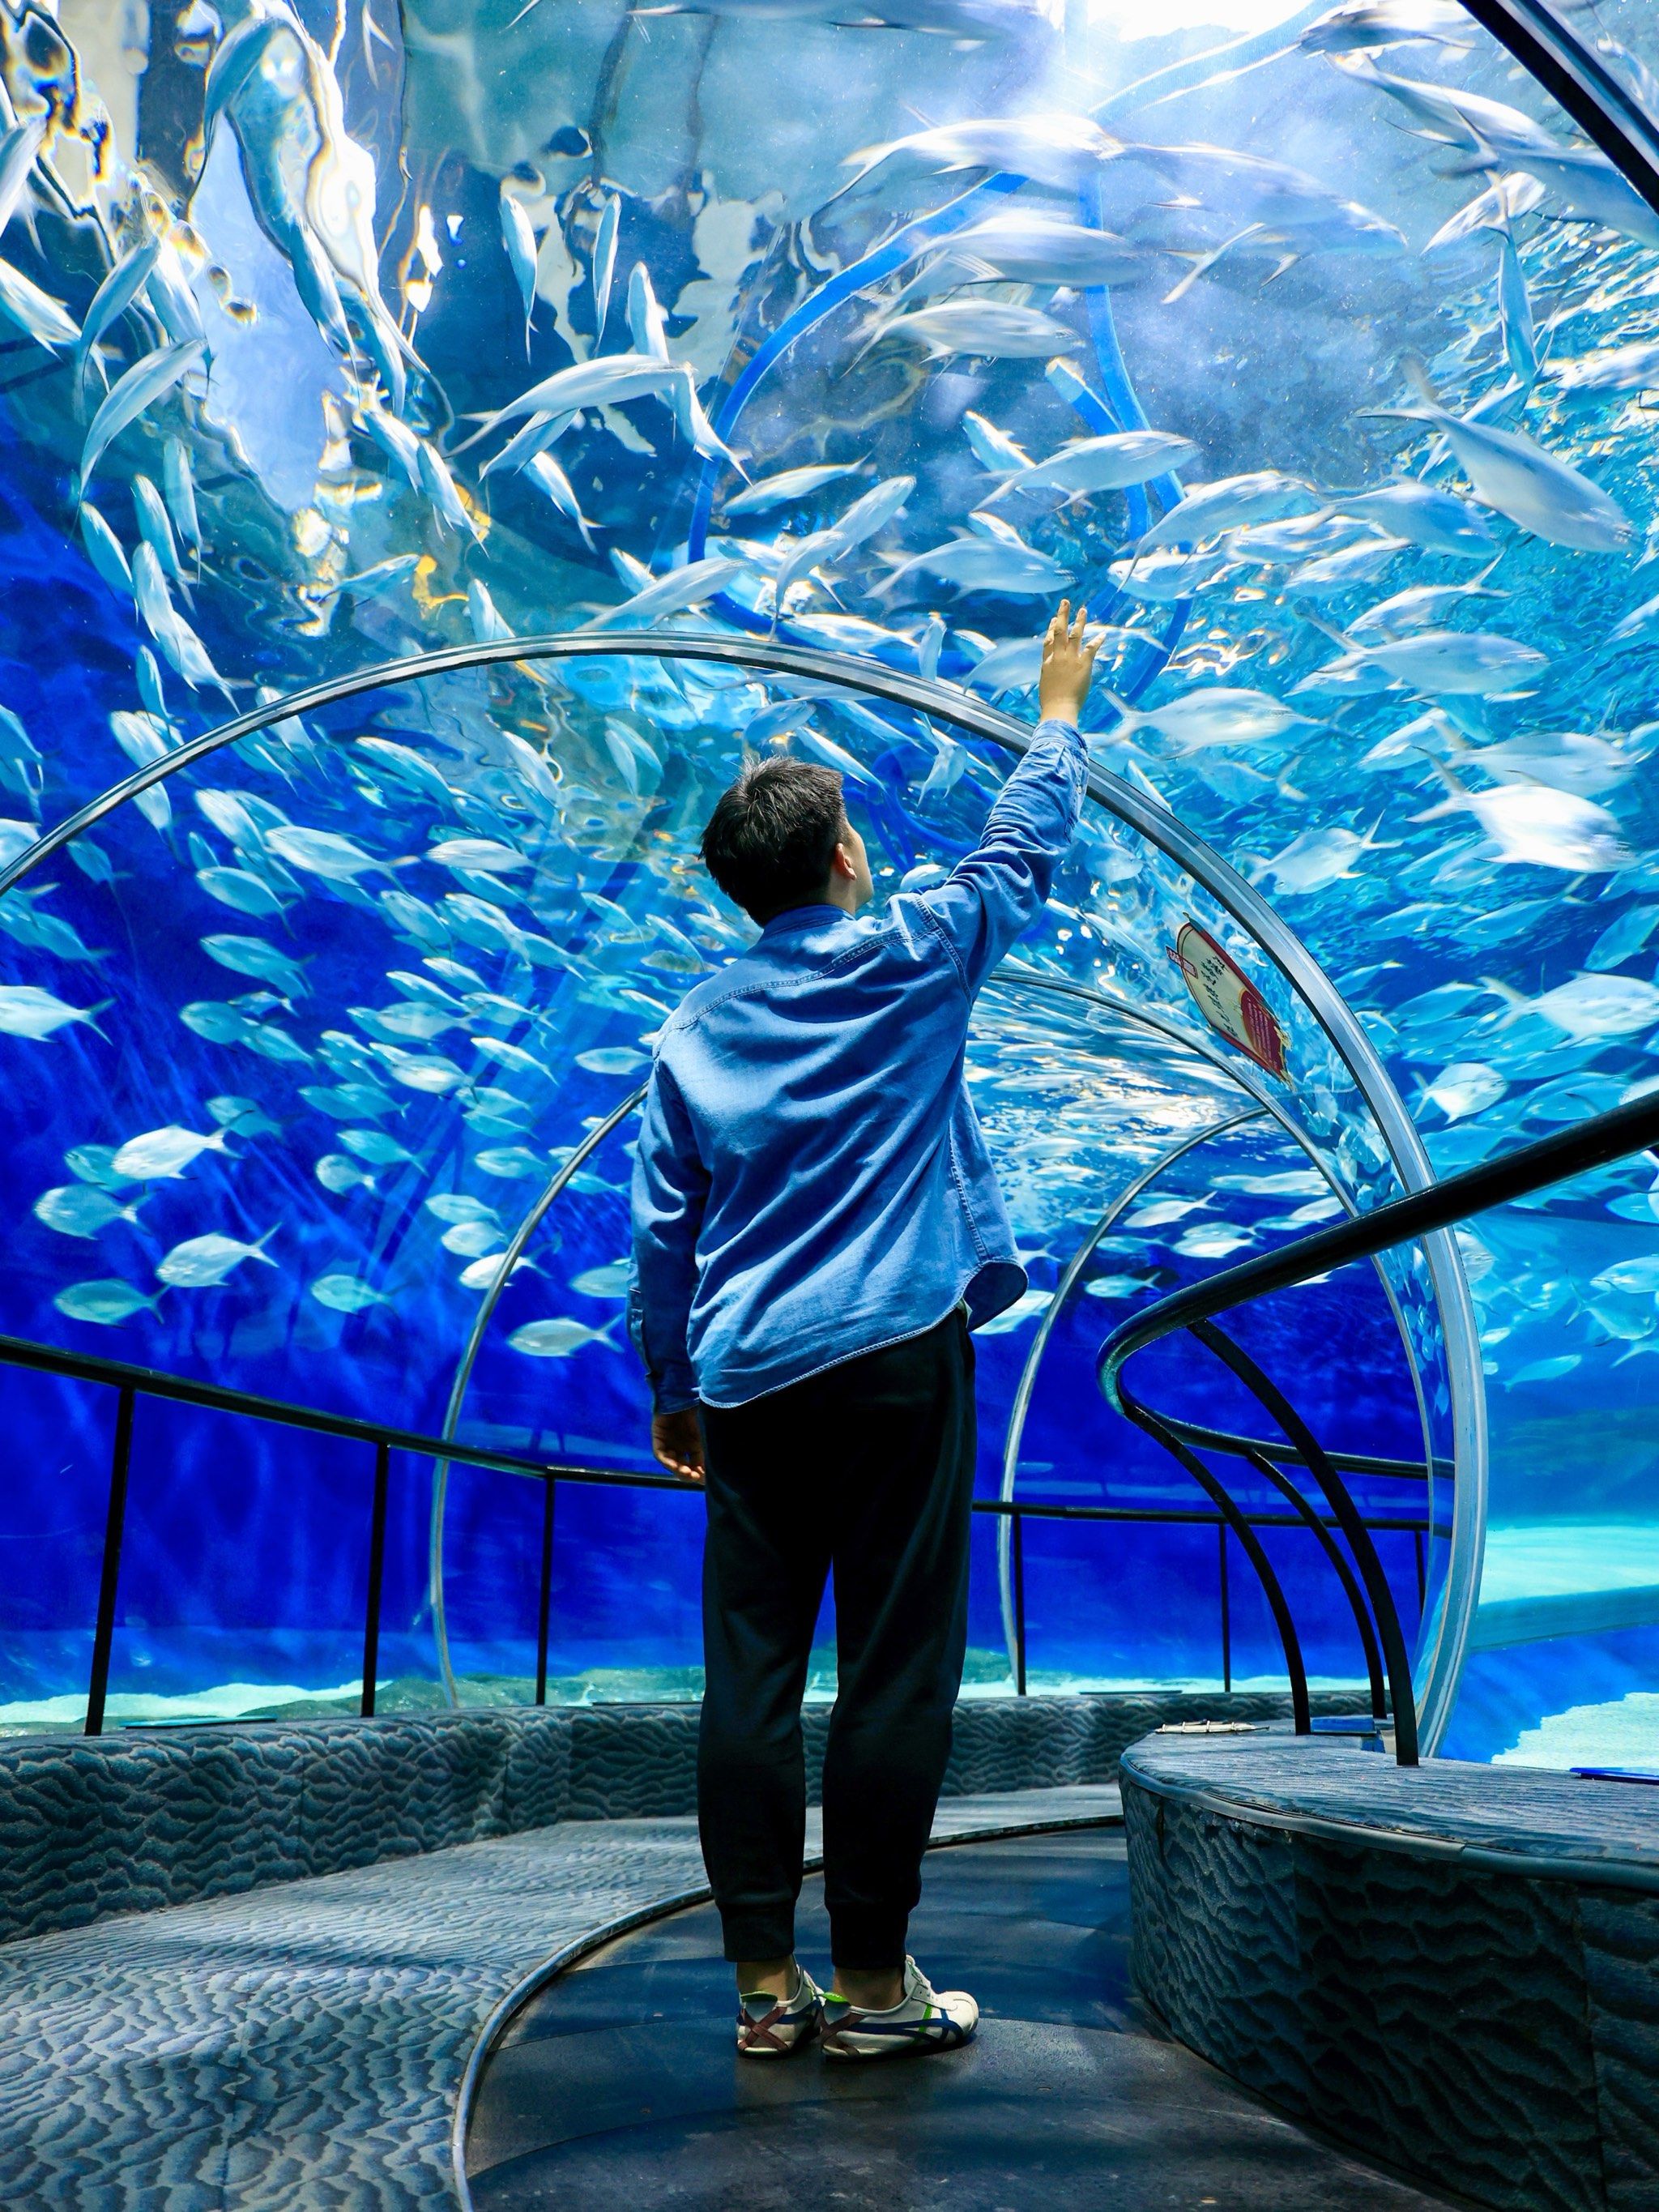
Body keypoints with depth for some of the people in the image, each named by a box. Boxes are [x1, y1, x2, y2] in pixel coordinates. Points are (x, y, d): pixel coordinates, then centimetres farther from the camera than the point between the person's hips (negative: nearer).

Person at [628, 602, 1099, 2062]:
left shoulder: (693, 1031, 9)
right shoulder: (911, 961, 0)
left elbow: (662, 1234, 10)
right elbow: (1026, 848, 15)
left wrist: (669, 1386, 19)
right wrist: (1058, 708, 30)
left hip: (750, 1382, 4)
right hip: (898, 1357, -3)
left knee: (749, 1677, 6)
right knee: (895, 1669, 2)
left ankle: (765, 1982, 13)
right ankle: (872, 1982, 9)